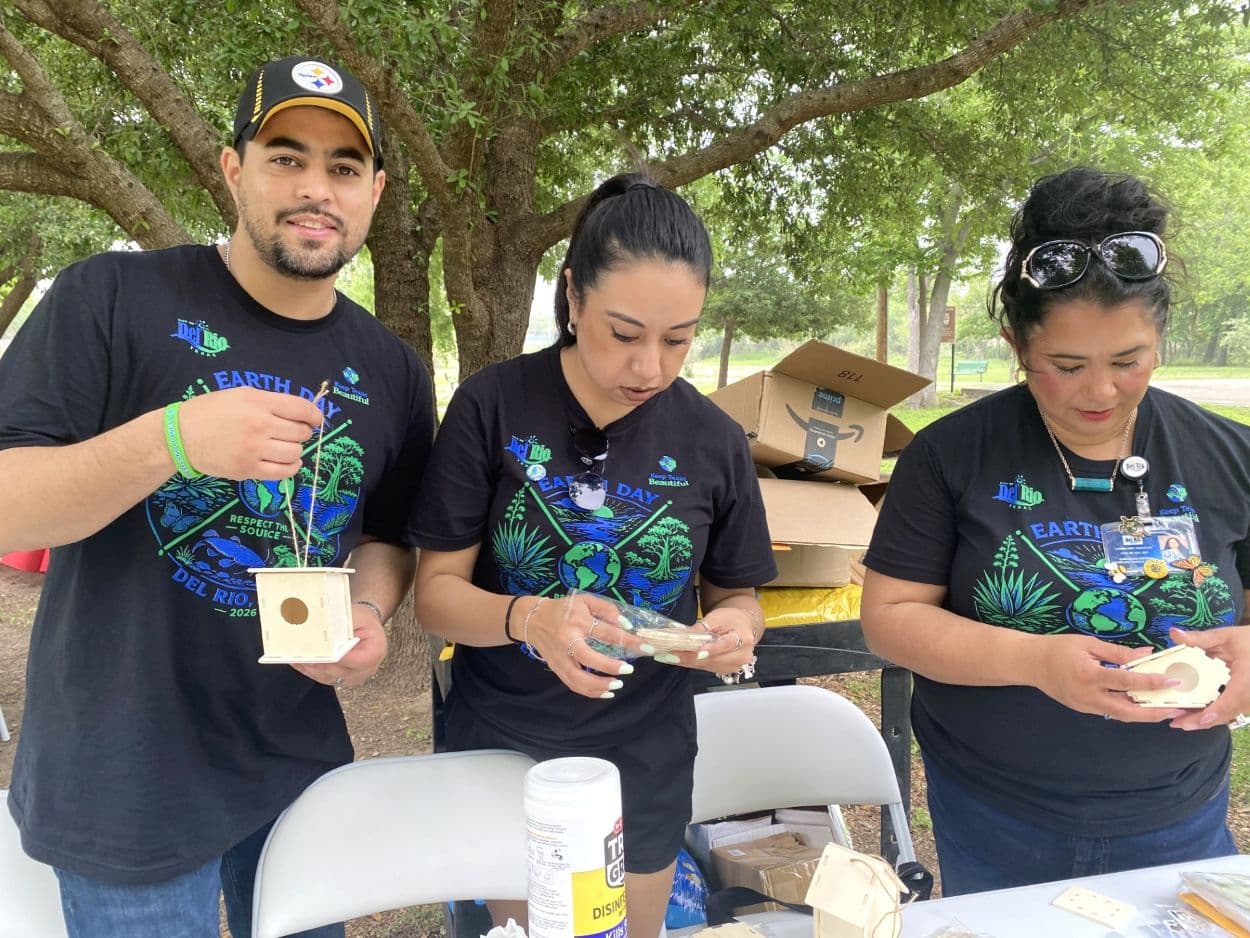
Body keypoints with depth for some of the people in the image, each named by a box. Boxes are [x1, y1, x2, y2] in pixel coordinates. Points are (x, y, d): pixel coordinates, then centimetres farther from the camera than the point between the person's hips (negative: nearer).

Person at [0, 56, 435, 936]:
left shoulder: (392, 370, 1)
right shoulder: (113, 298, -11)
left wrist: (367, 613, -10)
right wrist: (171, 439, -30)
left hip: (303, 764, 5)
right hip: (124, 779, -4)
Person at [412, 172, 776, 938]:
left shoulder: (714, 441, -9)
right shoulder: (492, 407, -15)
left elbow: (737, 597, 3)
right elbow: (437, 591, -12)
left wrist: (736, 630, -21)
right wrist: (529, 617, -32)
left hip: (643, 762, 2)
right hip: (499, 750, -1)